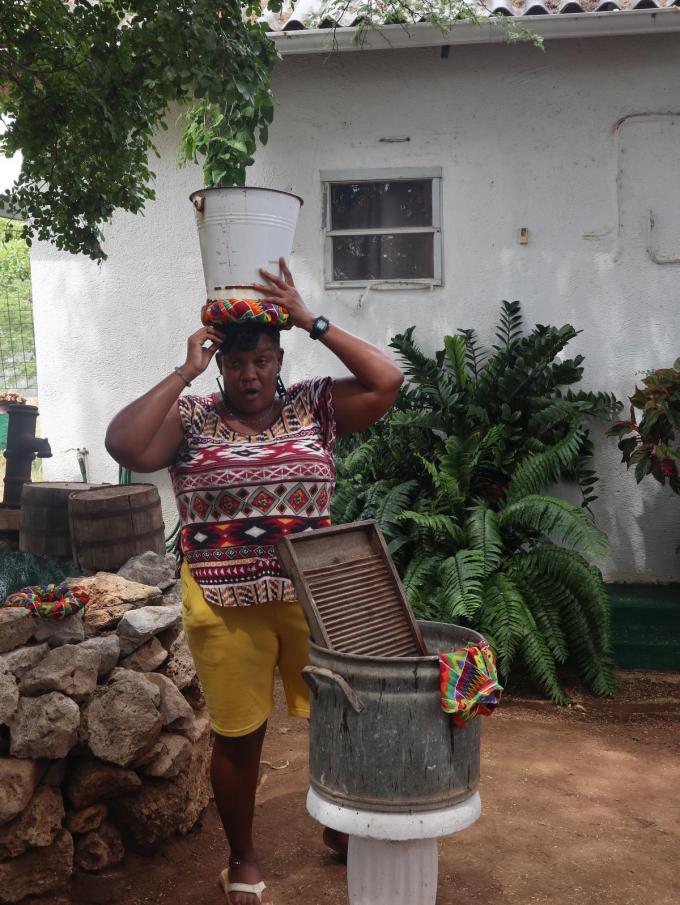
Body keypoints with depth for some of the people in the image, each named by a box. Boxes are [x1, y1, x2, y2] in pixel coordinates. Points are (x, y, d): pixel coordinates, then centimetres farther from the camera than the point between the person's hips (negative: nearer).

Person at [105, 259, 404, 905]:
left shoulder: (313, 405, 3)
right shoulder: (191, 418, -1)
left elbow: (388, 381, -8)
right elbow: (123, 446, -17)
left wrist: (312, 322, -10)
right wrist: (183, 372, -14)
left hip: (314, 597, 2)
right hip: (225, 606, -1)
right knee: (238, 736, 12)